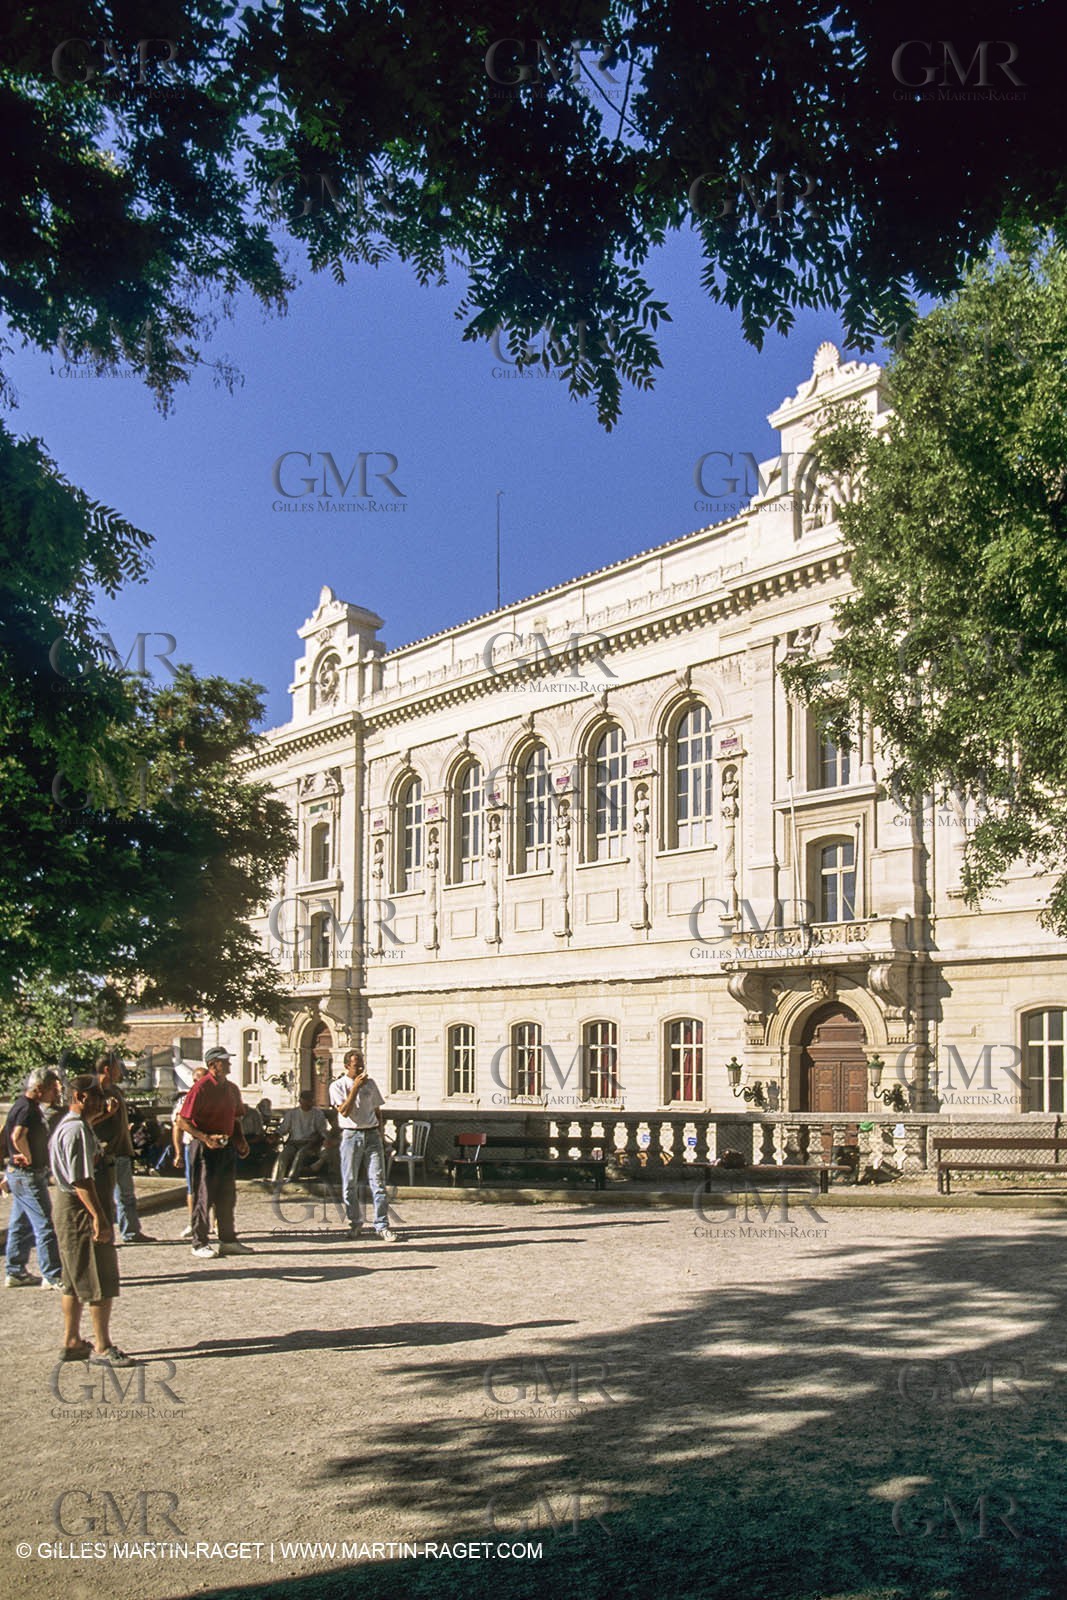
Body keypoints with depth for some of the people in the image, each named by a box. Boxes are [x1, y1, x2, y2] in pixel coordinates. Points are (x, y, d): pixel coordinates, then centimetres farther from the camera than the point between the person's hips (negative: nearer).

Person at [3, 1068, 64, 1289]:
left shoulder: (28, 1106, 11)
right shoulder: (27, 1108, -20)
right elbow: (18, 1135, -38)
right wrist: (29, 1158, -24)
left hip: (20, 1176, 10)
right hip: (28, 1176, -10)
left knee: (21, 1225, 16)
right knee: (44, 1225, -6)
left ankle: (15, 1273, 24)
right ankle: (53, 1276, -3)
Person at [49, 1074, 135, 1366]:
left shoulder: (71, 1124, 12)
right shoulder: (76, 1131, -20)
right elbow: (81, 1180, -25)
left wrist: (102, 1114, 35)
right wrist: (99, 1217, -27)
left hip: (70, 1210, 11)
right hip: (82, 1211, -11)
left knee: (76, 1282, 17)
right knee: (101, 1284, -5)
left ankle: (72, 1342, 25)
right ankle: (102, 1348, 1)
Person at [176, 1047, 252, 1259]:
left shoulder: (231, 1089, 12)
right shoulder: (201, 1088, -13)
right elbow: (183, 1121, -15)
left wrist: (240, 1140, 9)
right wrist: (205, 1138, -24)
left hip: (227, 1147, 8)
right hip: (205, 1147, -8)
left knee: (227, 1197, 12)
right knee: (203, 1197, -1)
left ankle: (228, 1240, 21)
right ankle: (199, 1243, 7)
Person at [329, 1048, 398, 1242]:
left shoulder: (370, 1083, 12)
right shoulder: (338, 1086, 0)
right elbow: (344, 1111, -13)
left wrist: (379, 1134, 11)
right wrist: (356, 1087, -16)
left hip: (371, 1134, 2)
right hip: (351, 1135, -2)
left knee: (378, 1180, -3)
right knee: (350, 1182, 2)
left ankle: (382, 1226, -2)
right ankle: (355, 1223, 16)